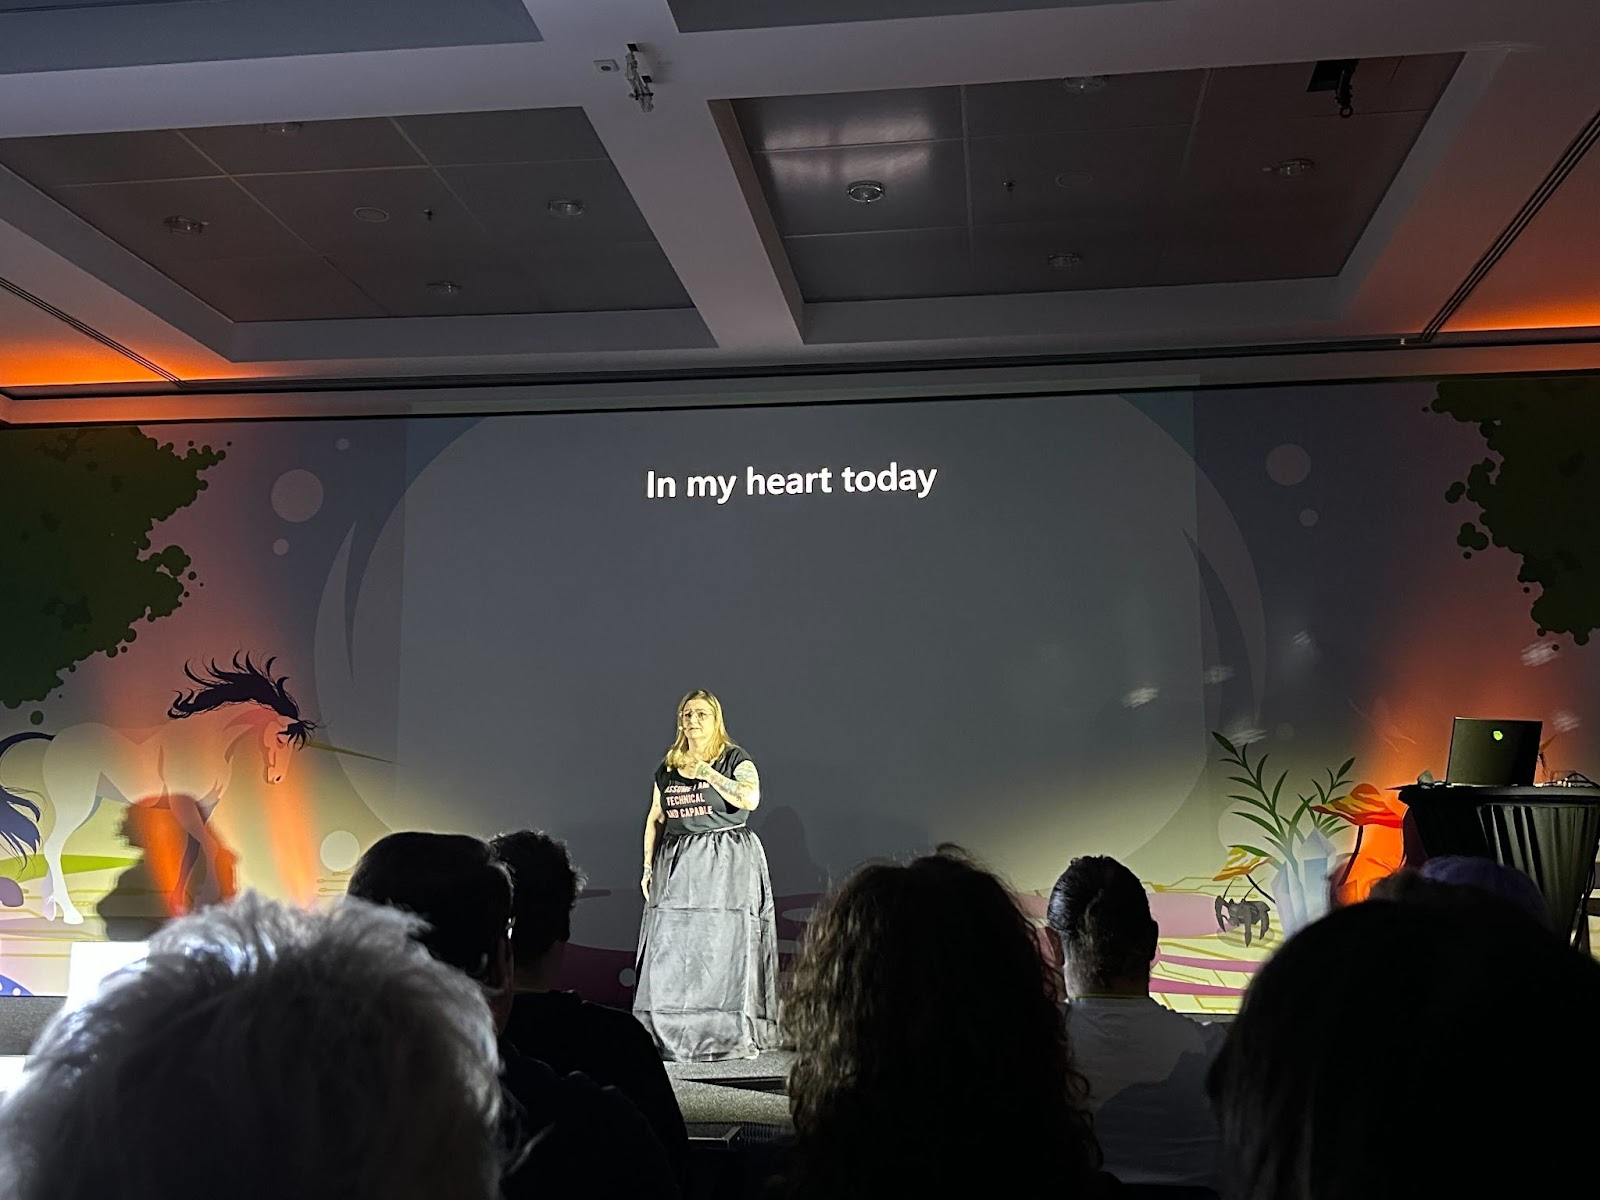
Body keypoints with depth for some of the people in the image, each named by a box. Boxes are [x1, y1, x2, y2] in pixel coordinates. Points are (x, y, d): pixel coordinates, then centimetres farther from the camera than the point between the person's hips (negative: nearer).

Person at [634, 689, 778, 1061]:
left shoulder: (735, 759, 0)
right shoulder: (667, 767, 15)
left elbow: (751, 798, -18)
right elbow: (655, 819, 19)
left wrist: (706, 771, -14)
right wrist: (648, 866, 13)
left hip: (727, 865, -4)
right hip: (676, 866, 5)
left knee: (725, 947, -7)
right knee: (672, 953, 0)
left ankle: (735, 1036, 0)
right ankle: (671, 1035, 7)